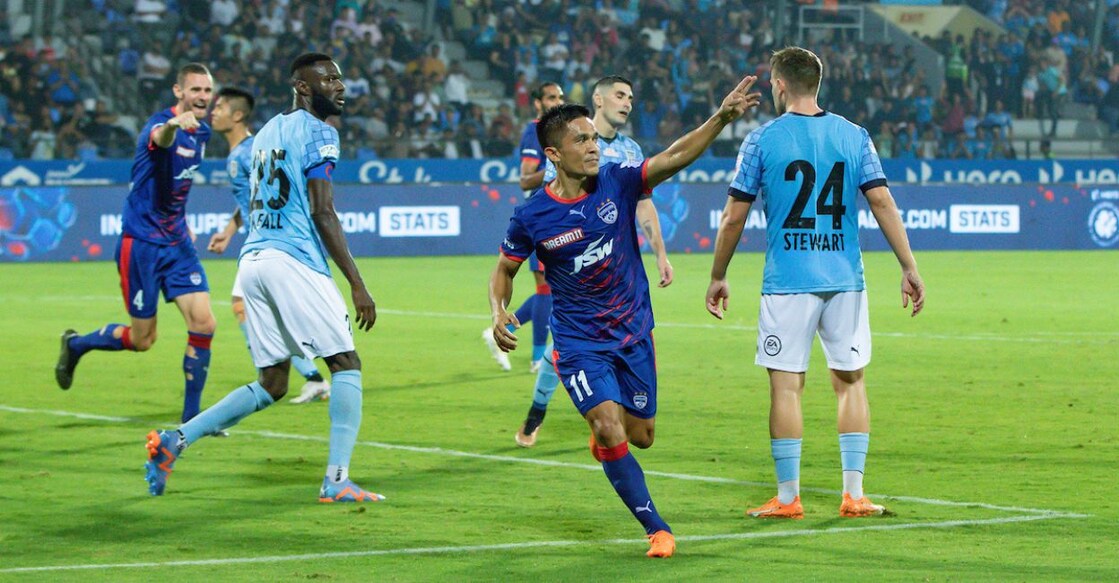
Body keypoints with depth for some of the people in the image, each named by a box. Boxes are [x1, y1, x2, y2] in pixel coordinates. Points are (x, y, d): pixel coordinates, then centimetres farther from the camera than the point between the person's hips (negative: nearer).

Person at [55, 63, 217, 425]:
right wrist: (173, 125, -68)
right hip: (141, 242, -7)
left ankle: (191, 417, 1)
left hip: (177, 242, 7)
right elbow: (160, 139, -46)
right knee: (142, 339, 2)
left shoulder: (201, 133, 7)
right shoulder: (160, 124, -18)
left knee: (203, 323, -8)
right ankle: (75, 345, 31)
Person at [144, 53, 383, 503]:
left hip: (253, 258, 8)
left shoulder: (266, 132, 22)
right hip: (293, 260, -8)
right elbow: (322, 213, -11)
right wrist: (357, 285, -12)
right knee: (346, 364, -2)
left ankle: (175, 440, 4)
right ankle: (336, 480, -10)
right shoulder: (317, 132, -4)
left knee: (271, 385, 12)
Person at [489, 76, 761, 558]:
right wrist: (499, 312, -16)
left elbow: (675, 157, -21)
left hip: (633, 334, 3)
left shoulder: (617, 183, -9)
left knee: (639, 436, 10)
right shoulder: (532, 216, -11)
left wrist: (722, 117, -35)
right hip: (579, 344, -3)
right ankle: (657, 529, -4)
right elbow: (504, 269, 4)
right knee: (612, 434, -17)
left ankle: (602, 432, 47)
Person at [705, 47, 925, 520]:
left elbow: (734, 217, 0)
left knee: (786, 385, 1)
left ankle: (788, 497, 3)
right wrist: (909, 268, 1)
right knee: (850, 380, 11)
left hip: (787, 282, -3)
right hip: (845, 280, 3)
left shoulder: (762, 140, -2)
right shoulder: (853, 136, 5)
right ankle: (853, 493, 8)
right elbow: (882, 202, -2)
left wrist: (718, 276, 11)